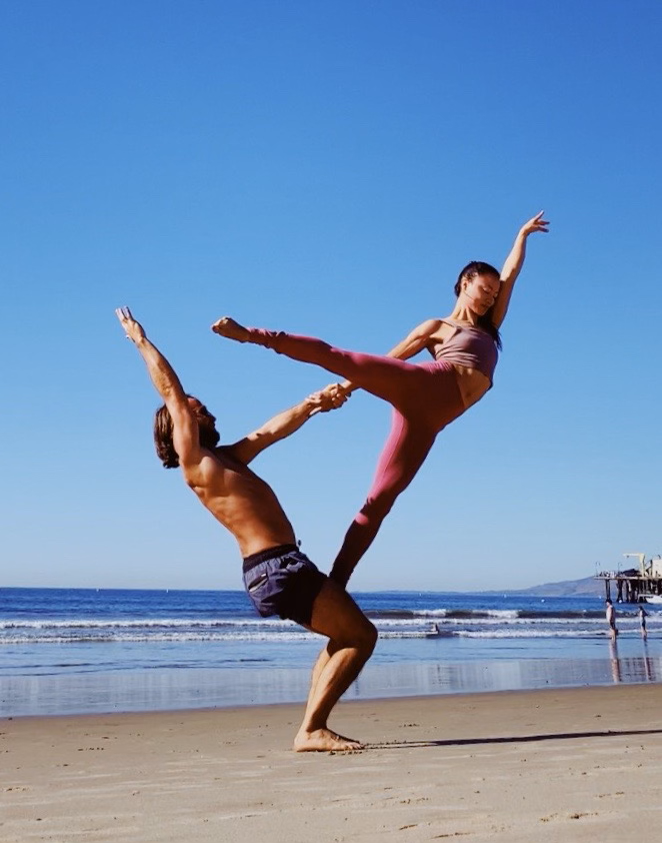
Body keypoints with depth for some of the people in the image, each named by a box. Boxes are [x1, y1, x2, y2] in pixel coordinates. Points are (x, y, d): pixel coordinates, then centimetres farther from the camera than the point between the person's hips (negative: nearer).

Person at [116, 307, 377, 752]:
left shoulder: (226, 459, 19)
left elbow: (271, 431, 17)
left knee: (345, 635, 20)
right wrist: (142, 341, 3)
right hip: (277, 568, -10)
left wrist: (312, 404, 1)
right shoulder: (195, 464, -5)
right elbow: (172, 393, -4)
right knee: (361, 636, -8)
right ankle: (312, 730, -10)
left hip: (280, 567, 10)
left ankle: (312, 728, 14)